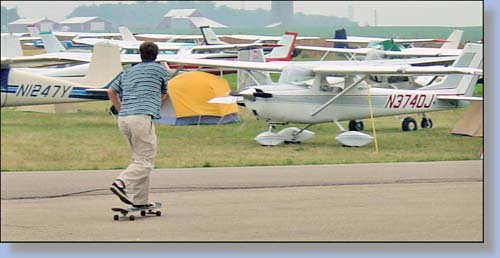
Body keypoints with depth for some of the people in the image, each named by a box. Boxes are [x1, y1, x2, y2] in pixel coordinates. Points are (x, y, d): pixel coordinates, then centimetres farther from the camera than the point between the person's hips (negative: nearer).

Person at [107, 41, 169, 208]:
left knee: (139, 159, 14)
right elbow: (163, 96, 23)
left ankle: (140, 201, 8)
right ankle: (121, 183, -29)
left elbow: (111, 91, 26)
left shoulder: (128, 72, 22)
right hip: (142, 117, -7)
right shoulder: (159, 69, 10)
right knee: (145, 162, -7)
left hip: (123, 119, 7)